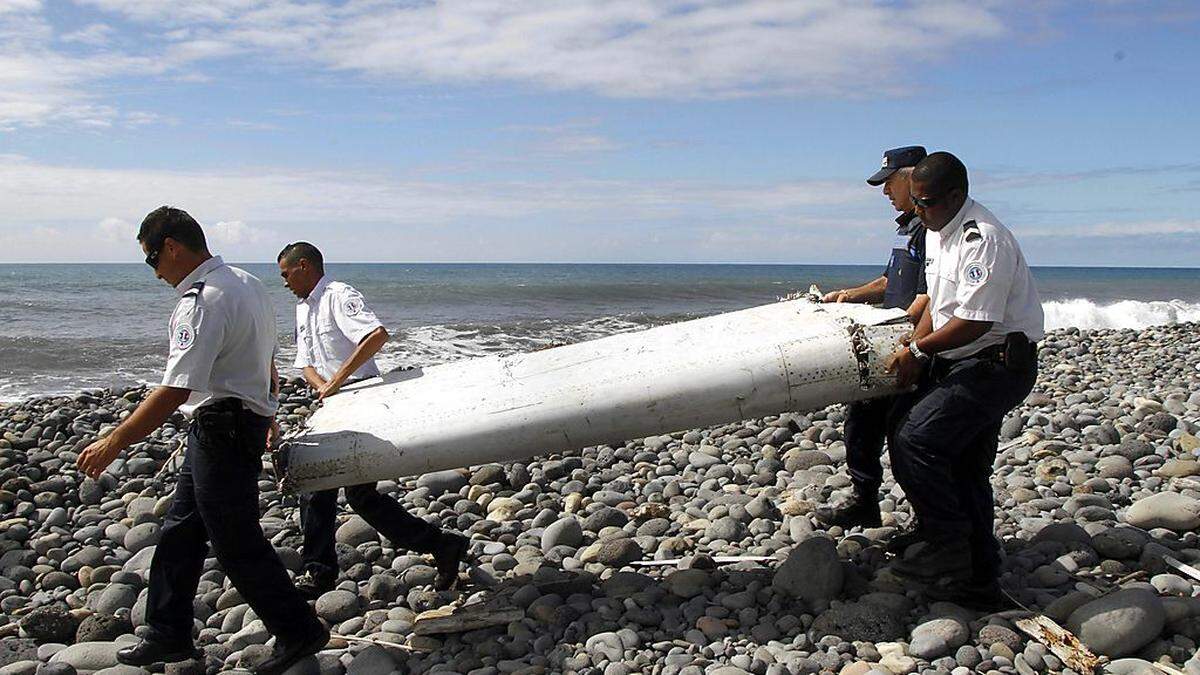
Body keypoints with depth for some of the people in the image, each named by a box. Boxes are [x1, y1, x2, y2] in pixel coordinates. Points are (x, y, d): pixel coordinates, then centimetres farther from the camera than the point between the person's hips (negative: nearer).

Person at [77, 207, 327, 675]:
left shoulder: (202, 302, -22)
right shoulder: (247, 283, 9)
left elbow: (175, 391, -28)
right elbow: (267, 360, 20)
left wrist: (113, 444, -22)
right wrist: (265, 414, 33)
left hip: (221, 431, -10)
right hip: (246, 420, 10)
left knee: (237, 544, 1)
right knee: (180, 530, 17)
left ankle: (299, 632, 13)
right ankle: (169, 635, 28)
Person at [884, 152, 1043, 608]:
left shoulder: (983, 238, -20)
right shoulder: (938, 232, 12)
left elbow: (974, 321, -24)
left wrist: (918, 350, -13)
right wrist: (914, 353, 6)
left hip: (998, 363, -10)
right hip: (962, 363, 10)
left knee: (915, 438, -18)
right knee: (964, 468, 10)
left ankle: (949, 551, -7)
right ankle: (979, 578, 19)